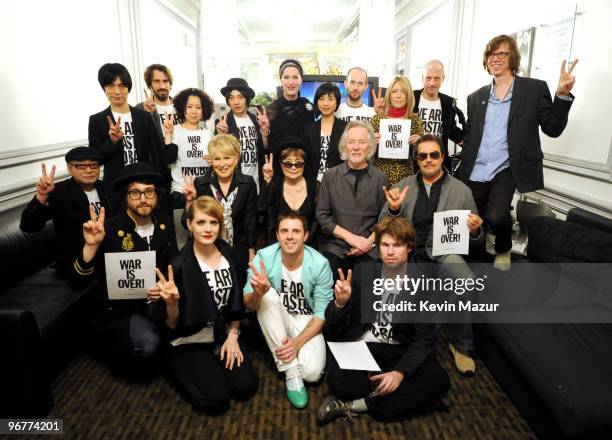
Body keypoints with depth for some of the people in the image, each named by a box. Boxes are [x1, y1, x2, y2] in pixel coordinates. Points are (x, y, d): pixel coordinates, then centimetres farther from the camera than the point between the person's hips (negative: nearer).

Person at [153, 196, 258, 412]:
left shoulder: (228, 254, -5)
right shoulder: (180, 266, -18)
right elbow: (172, 325, -12)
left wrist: (233, 335, 1)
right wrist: (172, 301, -32)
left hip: (222, 336, 4)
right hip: (188, 343, -4)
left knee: (246, 386, -10)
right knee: (217, 398, -16)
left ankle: (213, 365, 18)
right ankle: (185, 370, 13)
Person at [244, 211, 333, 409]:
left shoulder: (319, 264, -20)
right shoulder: (264, 257, -20)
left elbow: (322, 312, -13)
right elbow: (248, 305, -21)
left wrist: (298, 343, -24)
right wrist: (257, 293, -45)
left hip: (307, 322, -1)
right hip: (276, 321, 2)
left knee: (312, 373, -25)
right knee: (268, 294, -31)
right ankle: (291, 372, -22)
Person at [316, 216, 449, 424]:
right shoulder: (362, 271, -4)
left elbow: (424, 339, -6)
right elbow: (332, 324, -2)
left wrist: (400, 372, -23)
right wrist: (340, 303, -25)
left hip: (398, 351, 2)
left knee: (439, 380, -25)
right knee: (337, 380, -31)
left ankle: (355, 405, -19)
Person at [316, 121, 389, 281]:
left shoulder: (381, 178, 3)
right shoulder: (330, 176, 4)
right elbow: (322, 215, 1)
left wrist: (369, 241, -10)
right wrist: (350, 237, -7)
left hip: (368, 251, 0)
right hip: (335, 249, 0)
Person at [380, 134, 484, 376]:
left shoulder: (461, 190, 9)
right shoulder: (403, 186, 13)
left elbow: (476, 241, 12)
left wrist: (475, 230, -12)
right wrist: (393, 209, -14)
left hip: (443, 252, -1)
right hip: (408, 250, 1)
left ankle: (461, 345, -4)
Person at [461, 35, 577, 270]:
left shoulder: (535, 88, 2)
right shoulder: (476, 97, 13)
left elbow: (553, 128, -1)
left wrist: (563, 95, -14)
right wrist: (463, 171, 12)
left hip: (506, 170, -4)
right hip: (476, 172, 4)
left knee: (496, 217, -22)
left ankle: (503, 250, 11)